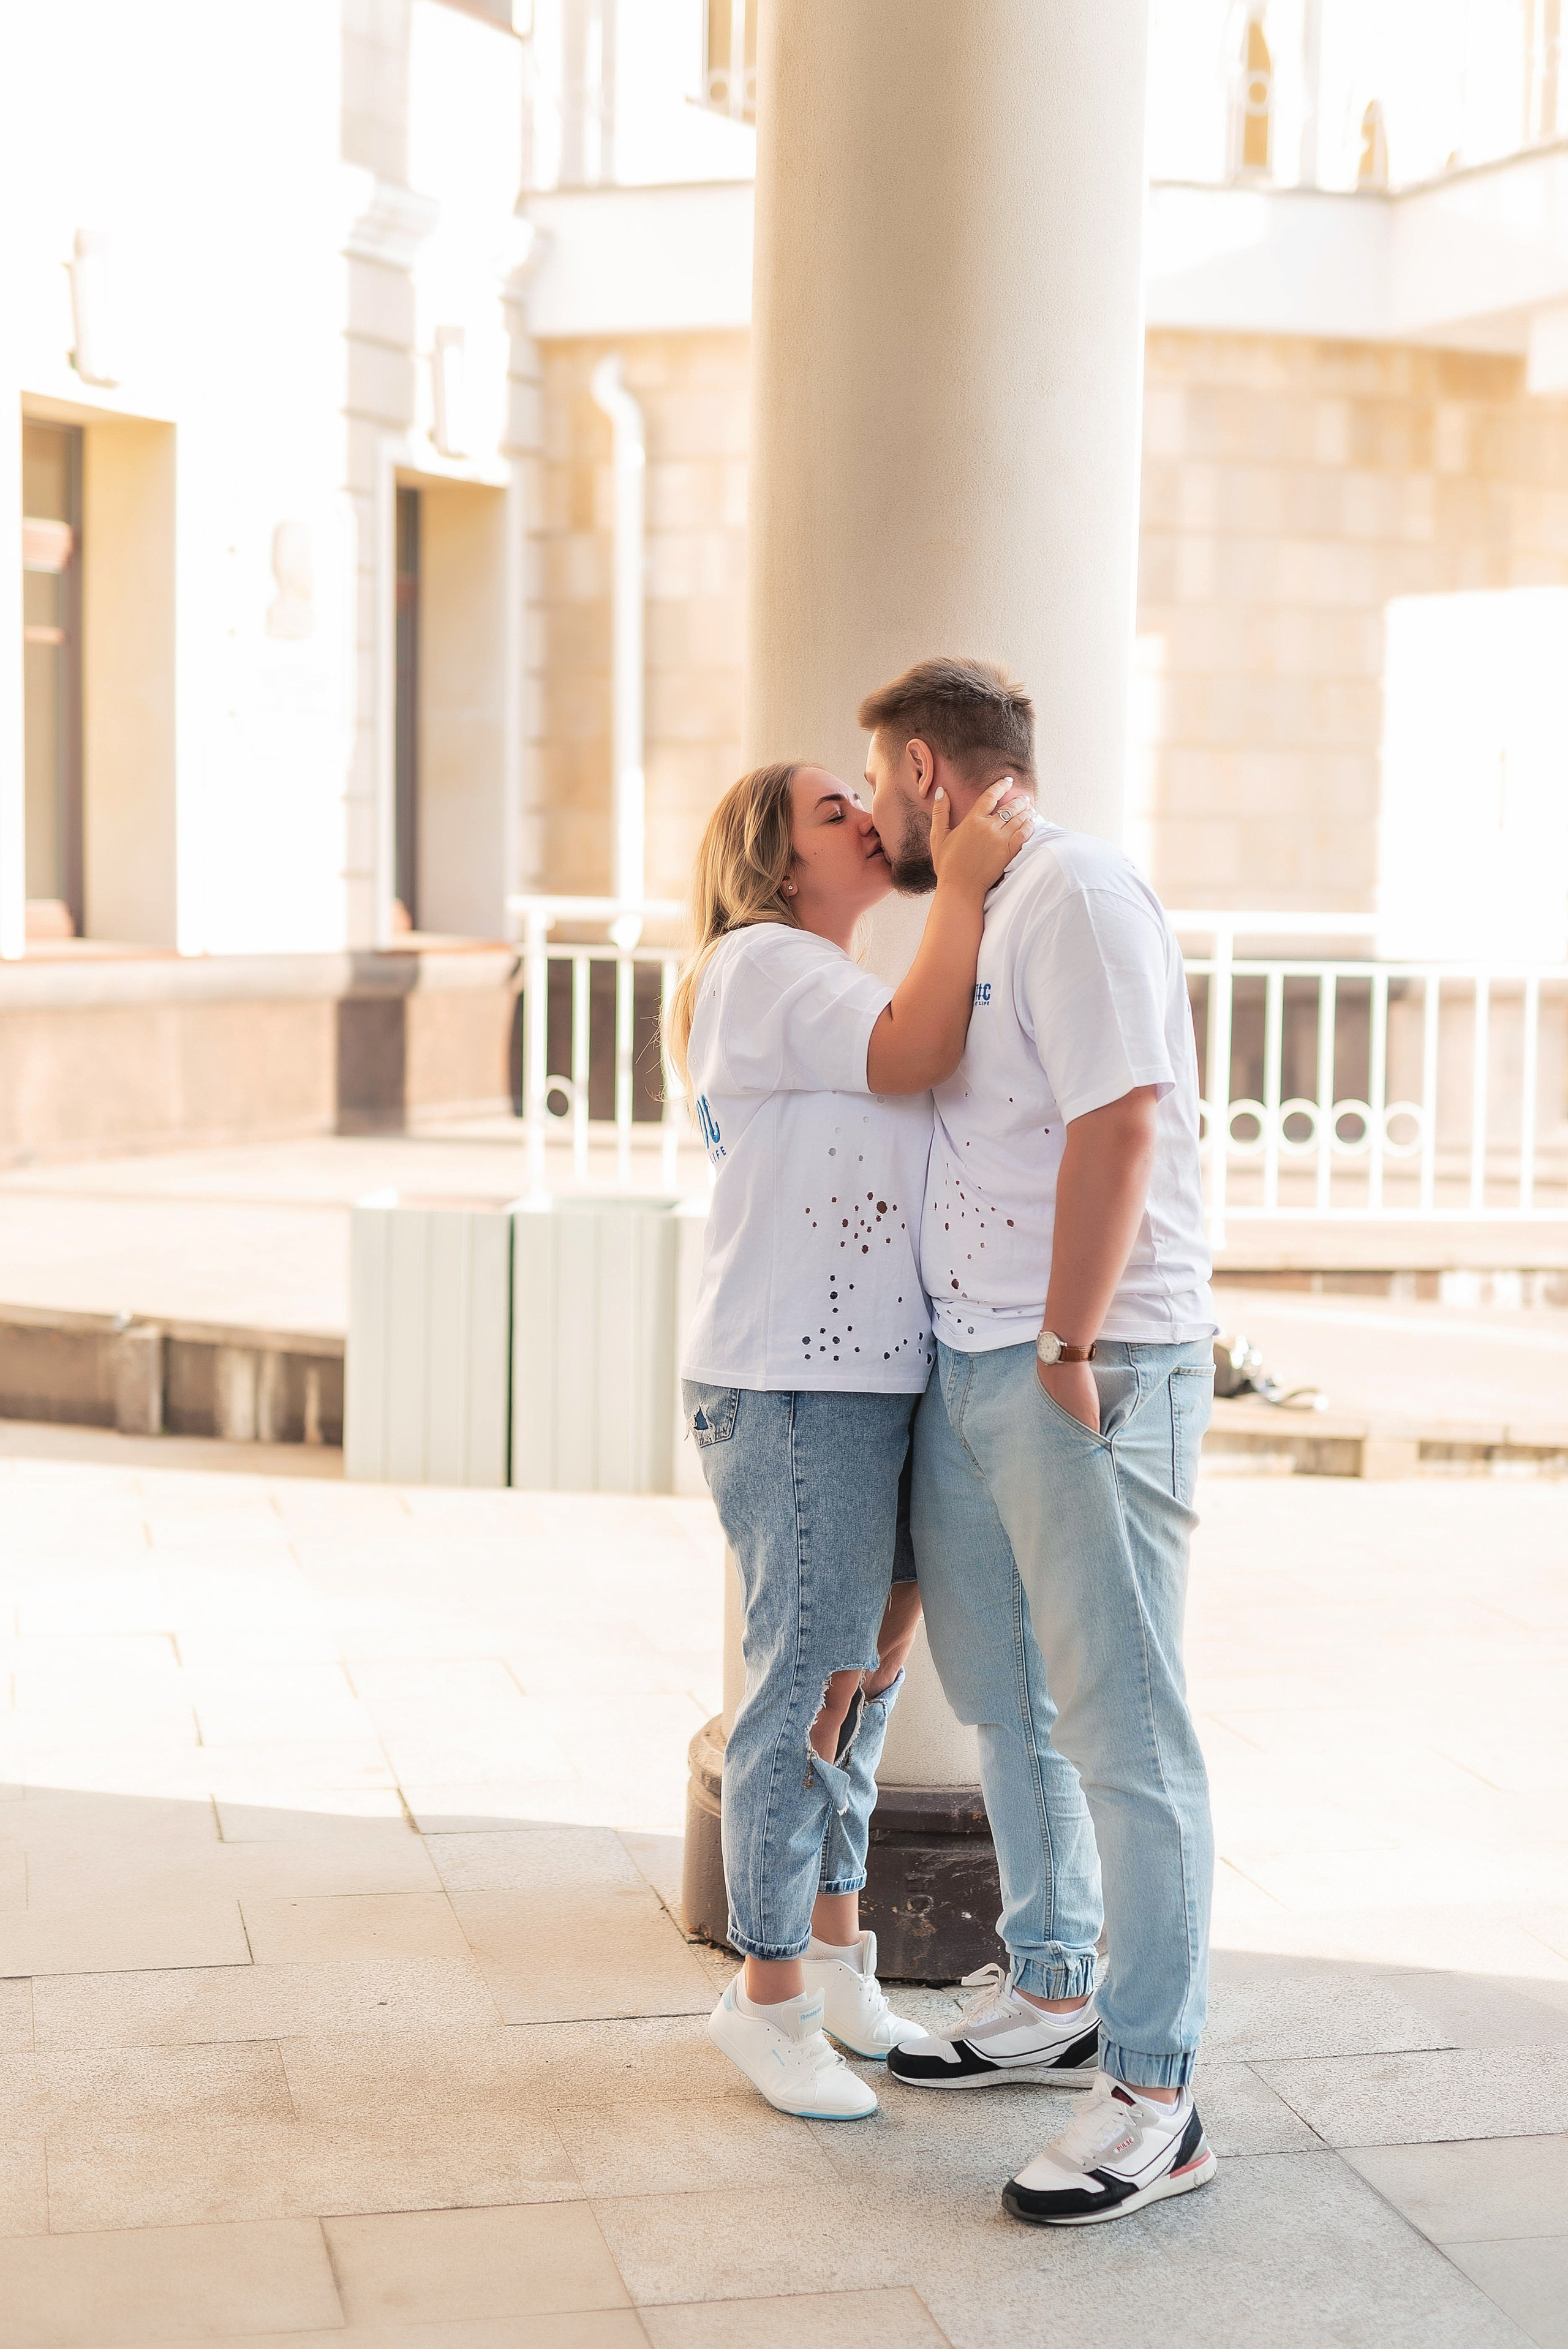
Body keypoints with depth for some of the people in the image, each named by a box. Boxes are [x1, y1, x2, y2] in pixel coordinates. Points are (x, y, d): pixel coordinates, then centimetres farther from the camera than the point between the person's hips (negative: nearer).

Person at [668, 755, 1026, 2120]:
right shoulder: (762, 964, -7)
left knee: (868, 1661, 15)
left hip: (877, 1372, 10)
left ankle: (834, 1953, 28)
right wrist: (961, 886, -15)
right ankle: (769, 1998, 8)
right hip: (791, 1387, -10)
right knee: (809, 1676, -5)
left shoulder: (838, 985, 24)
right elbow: (915, 1057, -21)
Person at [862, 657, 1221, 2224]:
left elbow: (1118, 1122, -20)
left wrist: (1069, 1352, -22)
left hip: (1090, 1371, -10)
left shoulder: (1077, 894, -11)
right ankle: (1052, 2001, 32)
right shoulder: (980, 919, 20)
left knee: (1120, 1724, -7)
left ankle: (1153, 2097, -2)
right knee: (1004, 1699, 18)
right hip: (965, 1370, 10)